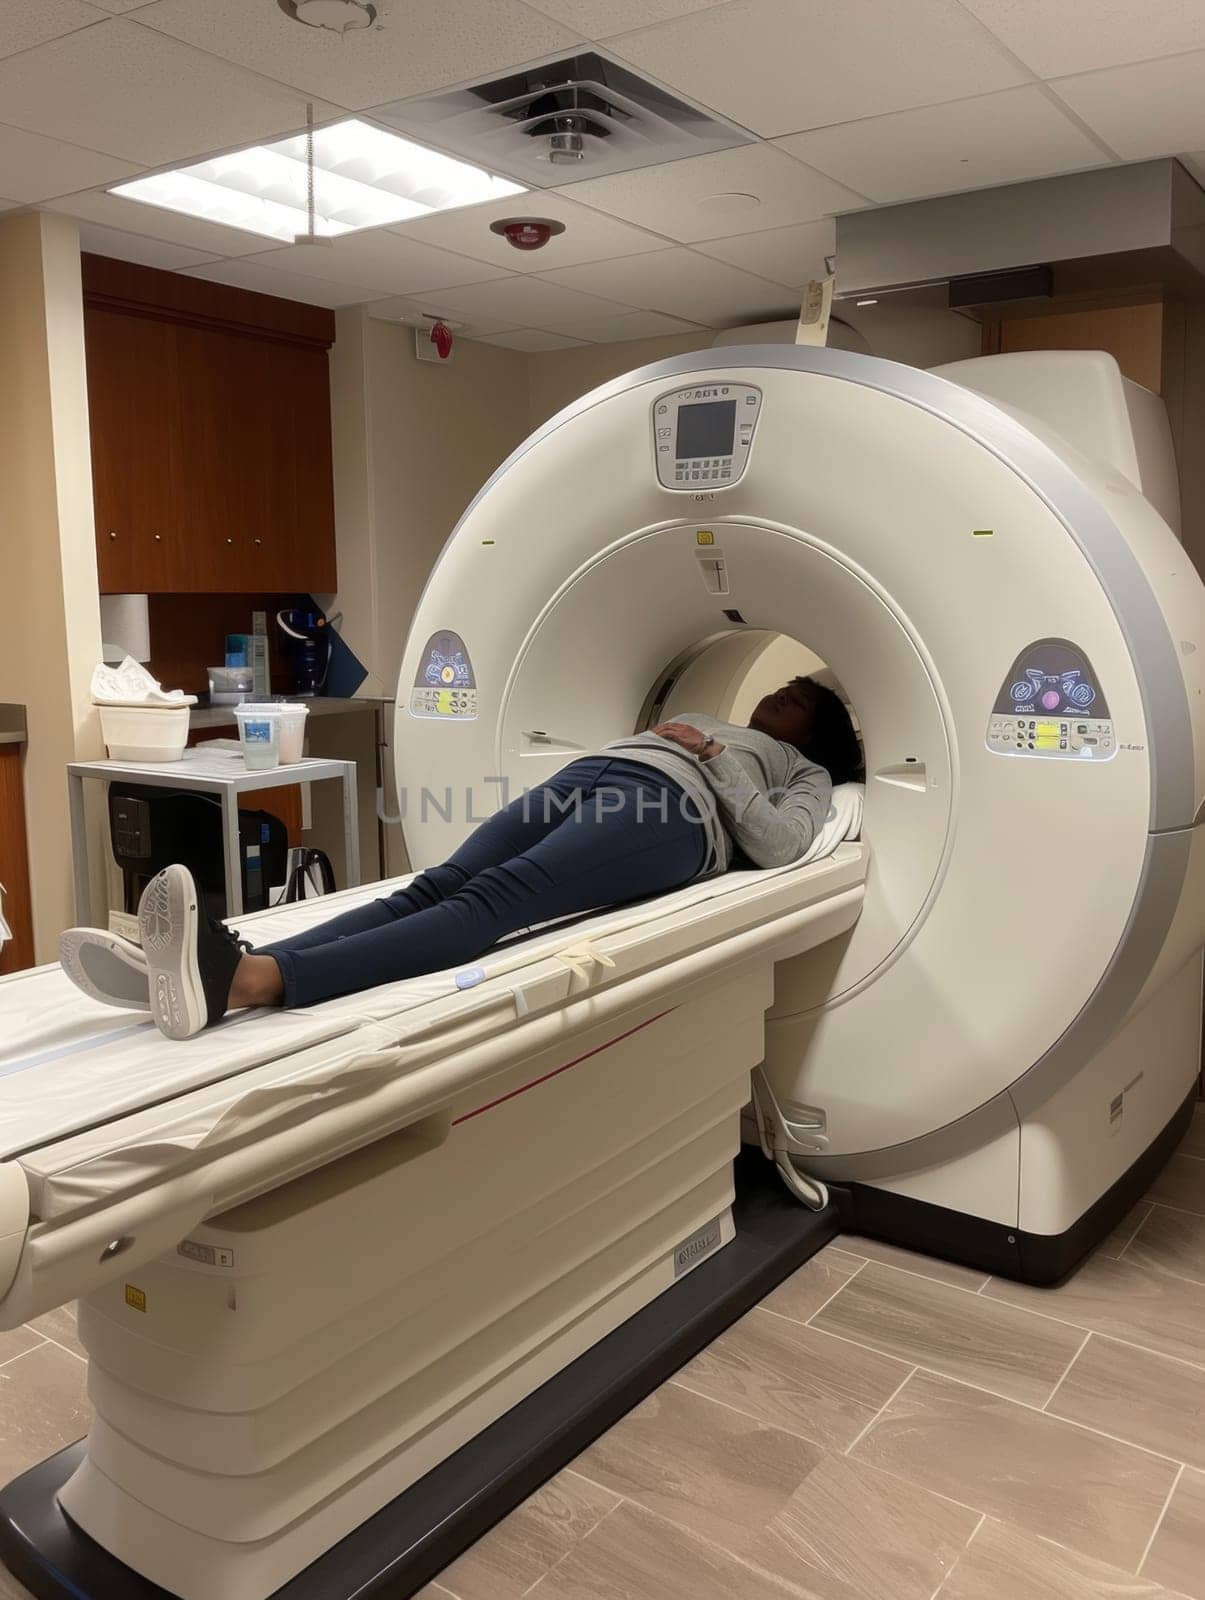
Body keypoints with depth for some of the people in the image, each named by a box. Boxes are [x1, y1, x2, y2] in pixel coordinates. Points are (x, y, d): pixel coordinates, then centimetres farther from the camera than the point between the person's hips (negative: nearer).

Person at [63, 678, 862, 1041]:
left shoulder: (805, 773, 28)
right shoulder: (701, 723, 45)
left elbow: (777, 846, 4)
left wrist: (718, 760, 5)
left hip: (661, 806, -6)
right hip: (585, 775, 6)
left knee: (495, 898, -34)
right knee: (438, 885, -22)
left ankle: (251, 981, -57)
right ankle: (210, 970, -45)